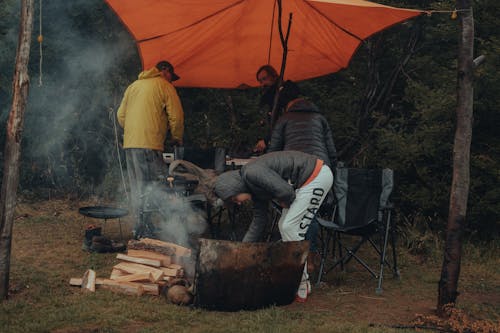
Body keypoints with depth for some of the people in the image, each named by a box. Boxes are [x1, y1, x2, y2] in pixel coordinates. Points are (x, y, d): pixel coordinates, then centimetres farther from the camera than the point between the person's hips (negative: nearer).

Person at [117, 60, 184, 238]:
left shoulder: (133, 86, 21)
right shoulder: (165, 86, 1)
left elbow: (121, 115, 22)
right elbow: (176, 116, -4)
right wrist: (177, 138, 10)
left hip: (129, 143, 7)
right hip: (149, 144, -7)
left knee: (136, 188, 13)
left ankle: (139, 228, 18)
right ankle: (146, 230, -10)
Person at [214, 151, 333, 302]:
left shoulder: (252, 172, -18)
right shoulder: (254, 187, 13)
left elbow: (285, 190, -26)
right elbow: (259, 219, 21)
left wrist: (285, 203, -3)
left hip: (318, 175, -10)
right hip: (305, 182, 10)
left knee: (289, 228, -9)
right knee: (285, 226, 12)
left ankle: (302, 287, -4)